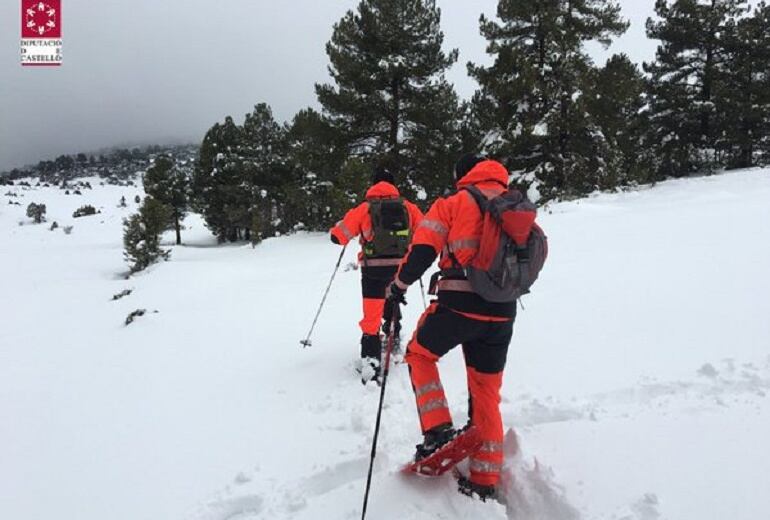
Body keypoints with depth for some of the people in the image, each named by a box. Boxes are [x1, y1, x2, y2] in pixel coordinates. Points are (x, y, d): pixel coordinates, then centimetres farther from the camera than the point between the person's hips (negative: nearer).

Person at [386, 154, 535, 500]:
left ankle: (439, 431, 6)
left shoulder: (454, 203, 0)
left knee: (419, 354, 20)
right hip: (502, 312, 5)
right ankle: (485, 479, 24)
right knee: (486, 393, 16)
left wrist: (399, 284, 6)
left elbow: (423, 250, -7)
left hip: (459, 304, -5)